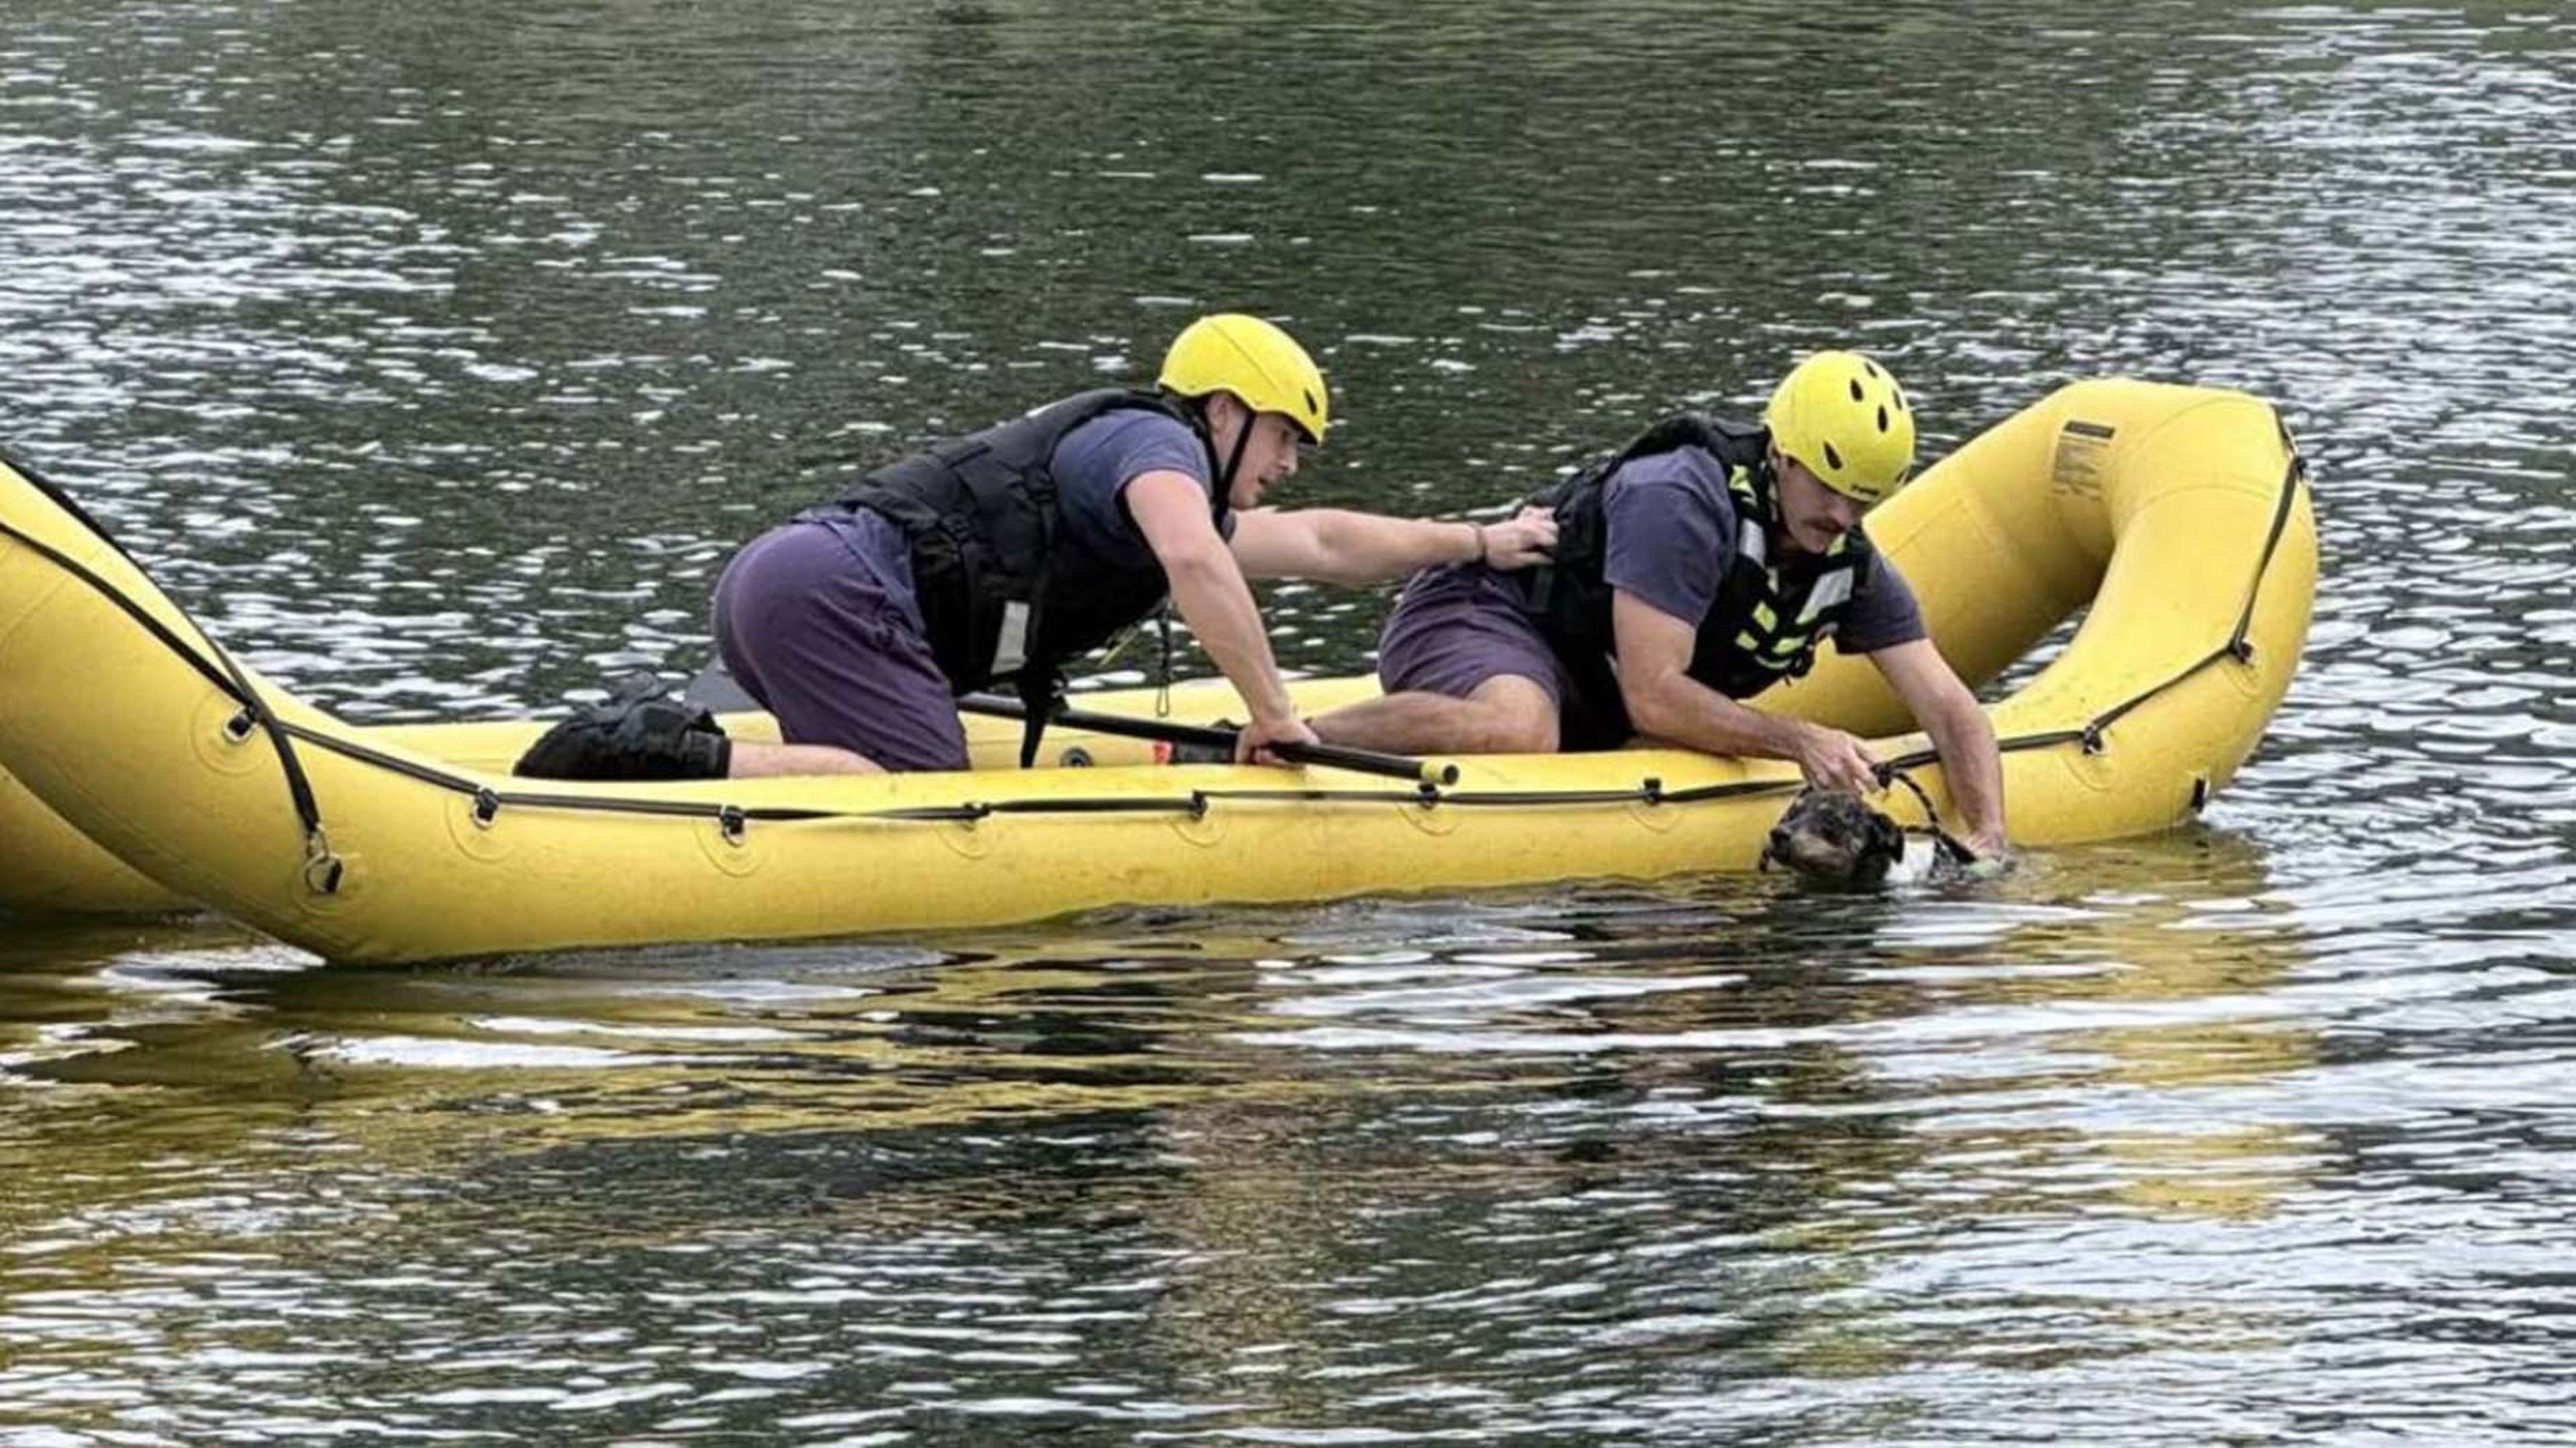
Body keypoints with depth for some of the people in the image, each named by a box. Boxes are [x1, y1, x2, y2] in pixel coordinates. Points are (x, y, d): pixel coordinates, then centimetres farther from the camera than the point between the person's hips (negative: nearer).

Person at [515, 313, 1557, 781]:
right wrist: (1273, 711, -12)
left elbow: (1318, 542, 44)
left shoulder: (1181, 504, 33)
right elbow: (1197, 564, -19)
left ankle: (663, 738, 1)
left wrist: (1479, 544, 49)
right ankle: (680, 757, -30)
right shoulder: (1157, 443, 3)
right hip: (839, 582, -10)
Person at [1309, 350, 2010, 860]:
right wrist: (1795, 740, -34)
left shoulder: (1853, 570, -2)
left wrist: (1988, 835, -18)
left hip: (1593, 702, 10)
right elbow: (1652, 698, -30)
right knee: (1517, 733, -42)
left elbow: (1950, 709, -2)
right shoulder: (1683, 502, -26)